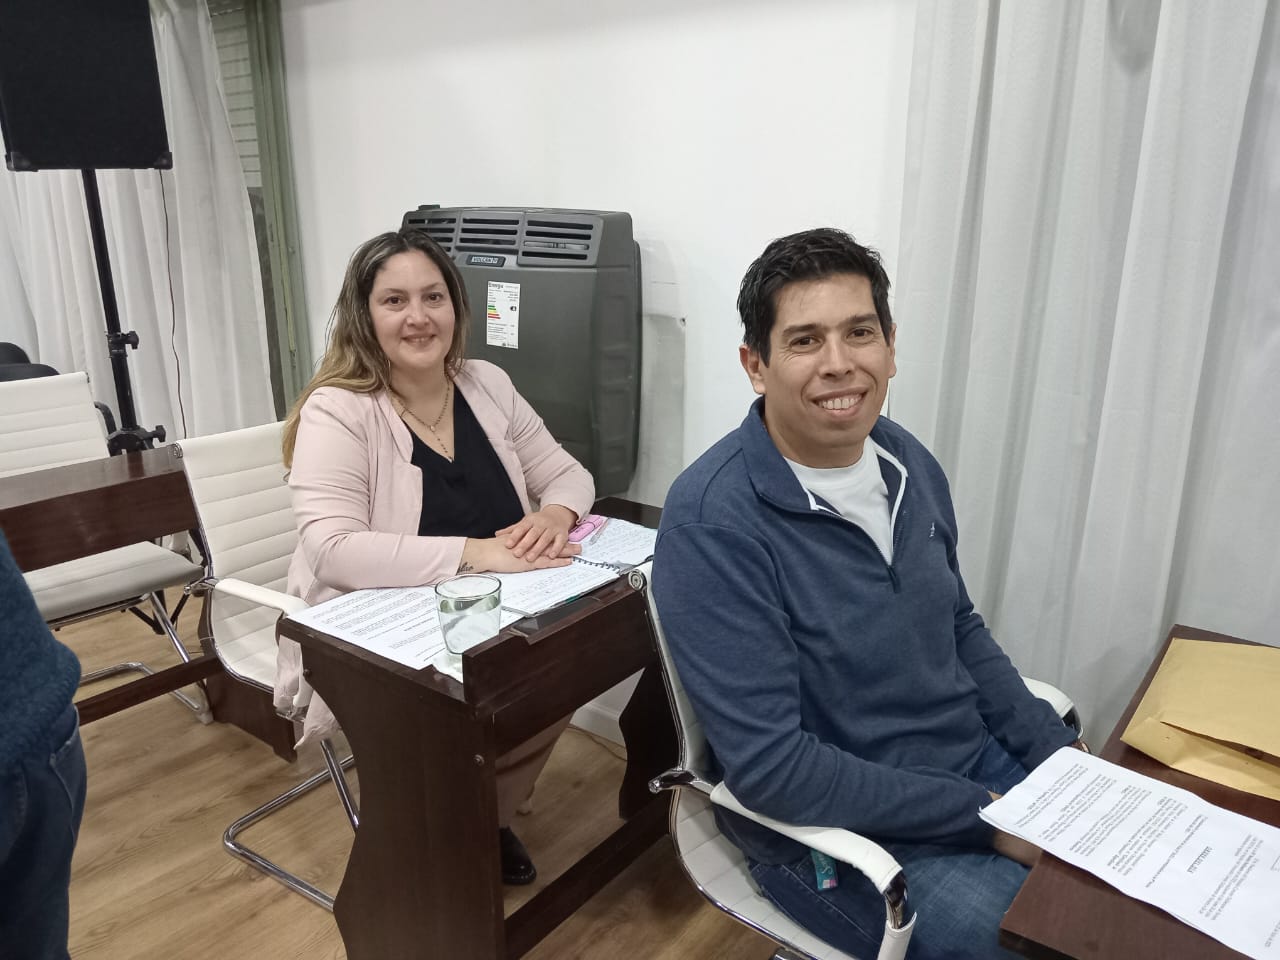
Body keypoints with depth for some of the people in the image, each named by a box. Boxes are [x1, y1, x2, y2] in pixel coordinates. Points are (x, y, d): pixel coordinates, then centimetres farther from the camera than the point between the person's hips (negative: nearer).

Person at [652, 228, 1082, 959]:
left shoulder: (910, 463, -1)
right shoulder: (713, 520, -24)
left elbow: (961, 630, 11)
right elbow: (769, 765, -24)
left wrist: (1063, 761, 0)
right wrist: (984, 816, -20)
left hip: (978, 763, 7)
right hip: (834, 824, -6)